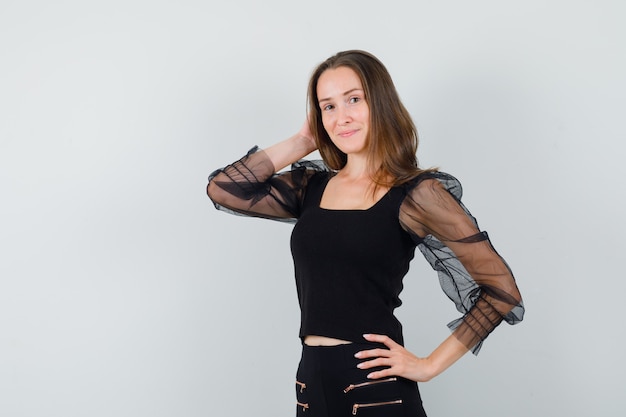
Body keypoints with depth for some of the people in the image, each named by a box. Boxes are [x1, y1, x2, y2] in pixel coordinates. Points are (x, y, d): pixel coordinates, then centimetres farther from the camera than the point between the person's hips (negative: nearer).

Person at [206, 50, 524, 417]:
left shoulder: (416, 193, -8)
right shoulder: (310, 186, 7)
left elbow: (502, 290, -9)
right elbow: (223, 189, -1)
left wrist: (429, 366, -10)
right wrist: (302, 142, 3)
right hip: (311, 382, 5)